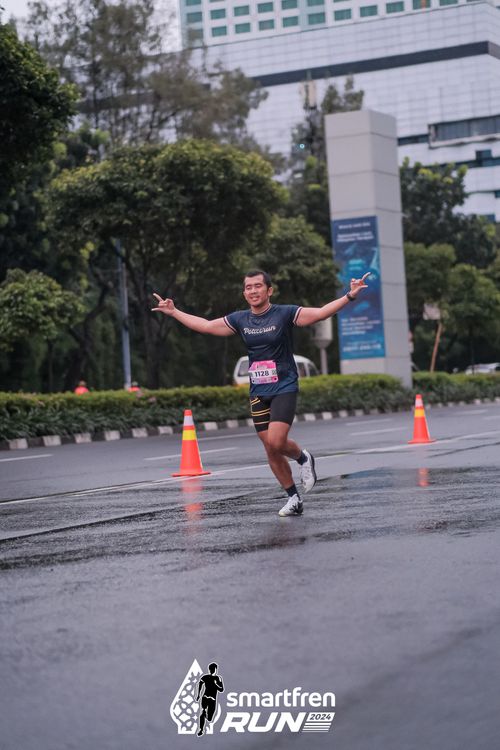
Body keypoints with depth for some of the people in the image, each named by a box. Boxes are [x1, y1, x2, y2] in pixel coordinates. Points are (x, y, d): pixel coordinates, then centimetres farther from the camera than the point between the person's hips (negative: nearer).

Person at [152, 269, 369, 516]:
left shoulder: (284, 313, -7)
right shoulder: (239, 320, 6)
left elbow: (321, 312, -13)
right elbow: (206, 326, 17)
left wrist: (349, 296, -24)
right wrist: (174, 312, 20)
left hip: (284, 388, -5)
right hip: (258, 392, 5)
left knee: (276, 442, -20)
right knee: (271, 450, 4)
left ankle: (303, 457, 12)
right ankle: (294, 498, 17)